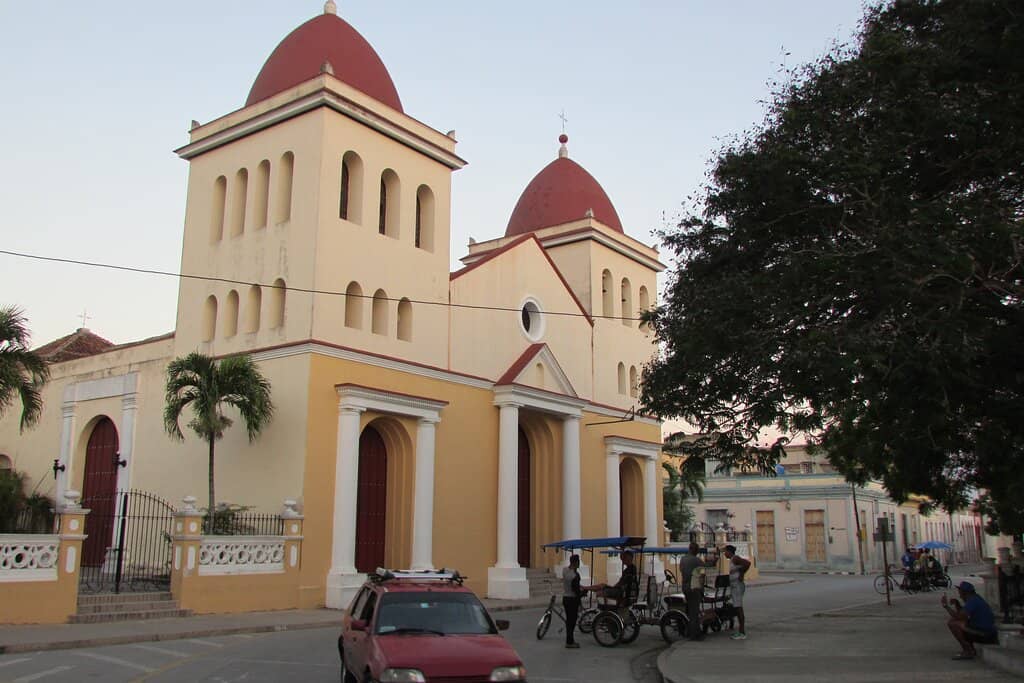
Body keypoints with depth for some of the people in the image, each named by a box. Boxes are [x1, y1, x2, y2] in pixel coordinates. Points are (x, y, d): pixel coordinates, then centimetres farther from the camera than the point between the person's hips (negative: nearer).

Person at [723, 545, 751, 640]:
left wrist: (741, 575, -19)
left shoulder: (735, 559, -13)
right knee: (737, 609, 12)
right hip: (734, 587, 11)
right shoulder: (732, 560, 17)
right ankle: (741, 631, 17)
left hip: (737, 586, -11)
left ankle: (742, 633, -8)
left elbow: (748, 563, -27)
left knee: (739, 609, -9)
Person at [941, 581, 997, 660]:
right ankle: (971, 650, 15)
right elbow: (962, 615, 22)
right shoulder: (974, 598, 15)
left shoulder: (972, 601, -16)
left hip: (985, 635, -10)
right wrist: (956, 603, 7)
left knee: (952, 623, -15)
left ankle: (967, 652, -10)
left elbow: (959, 617, -22)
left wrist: (946, 606, -12)